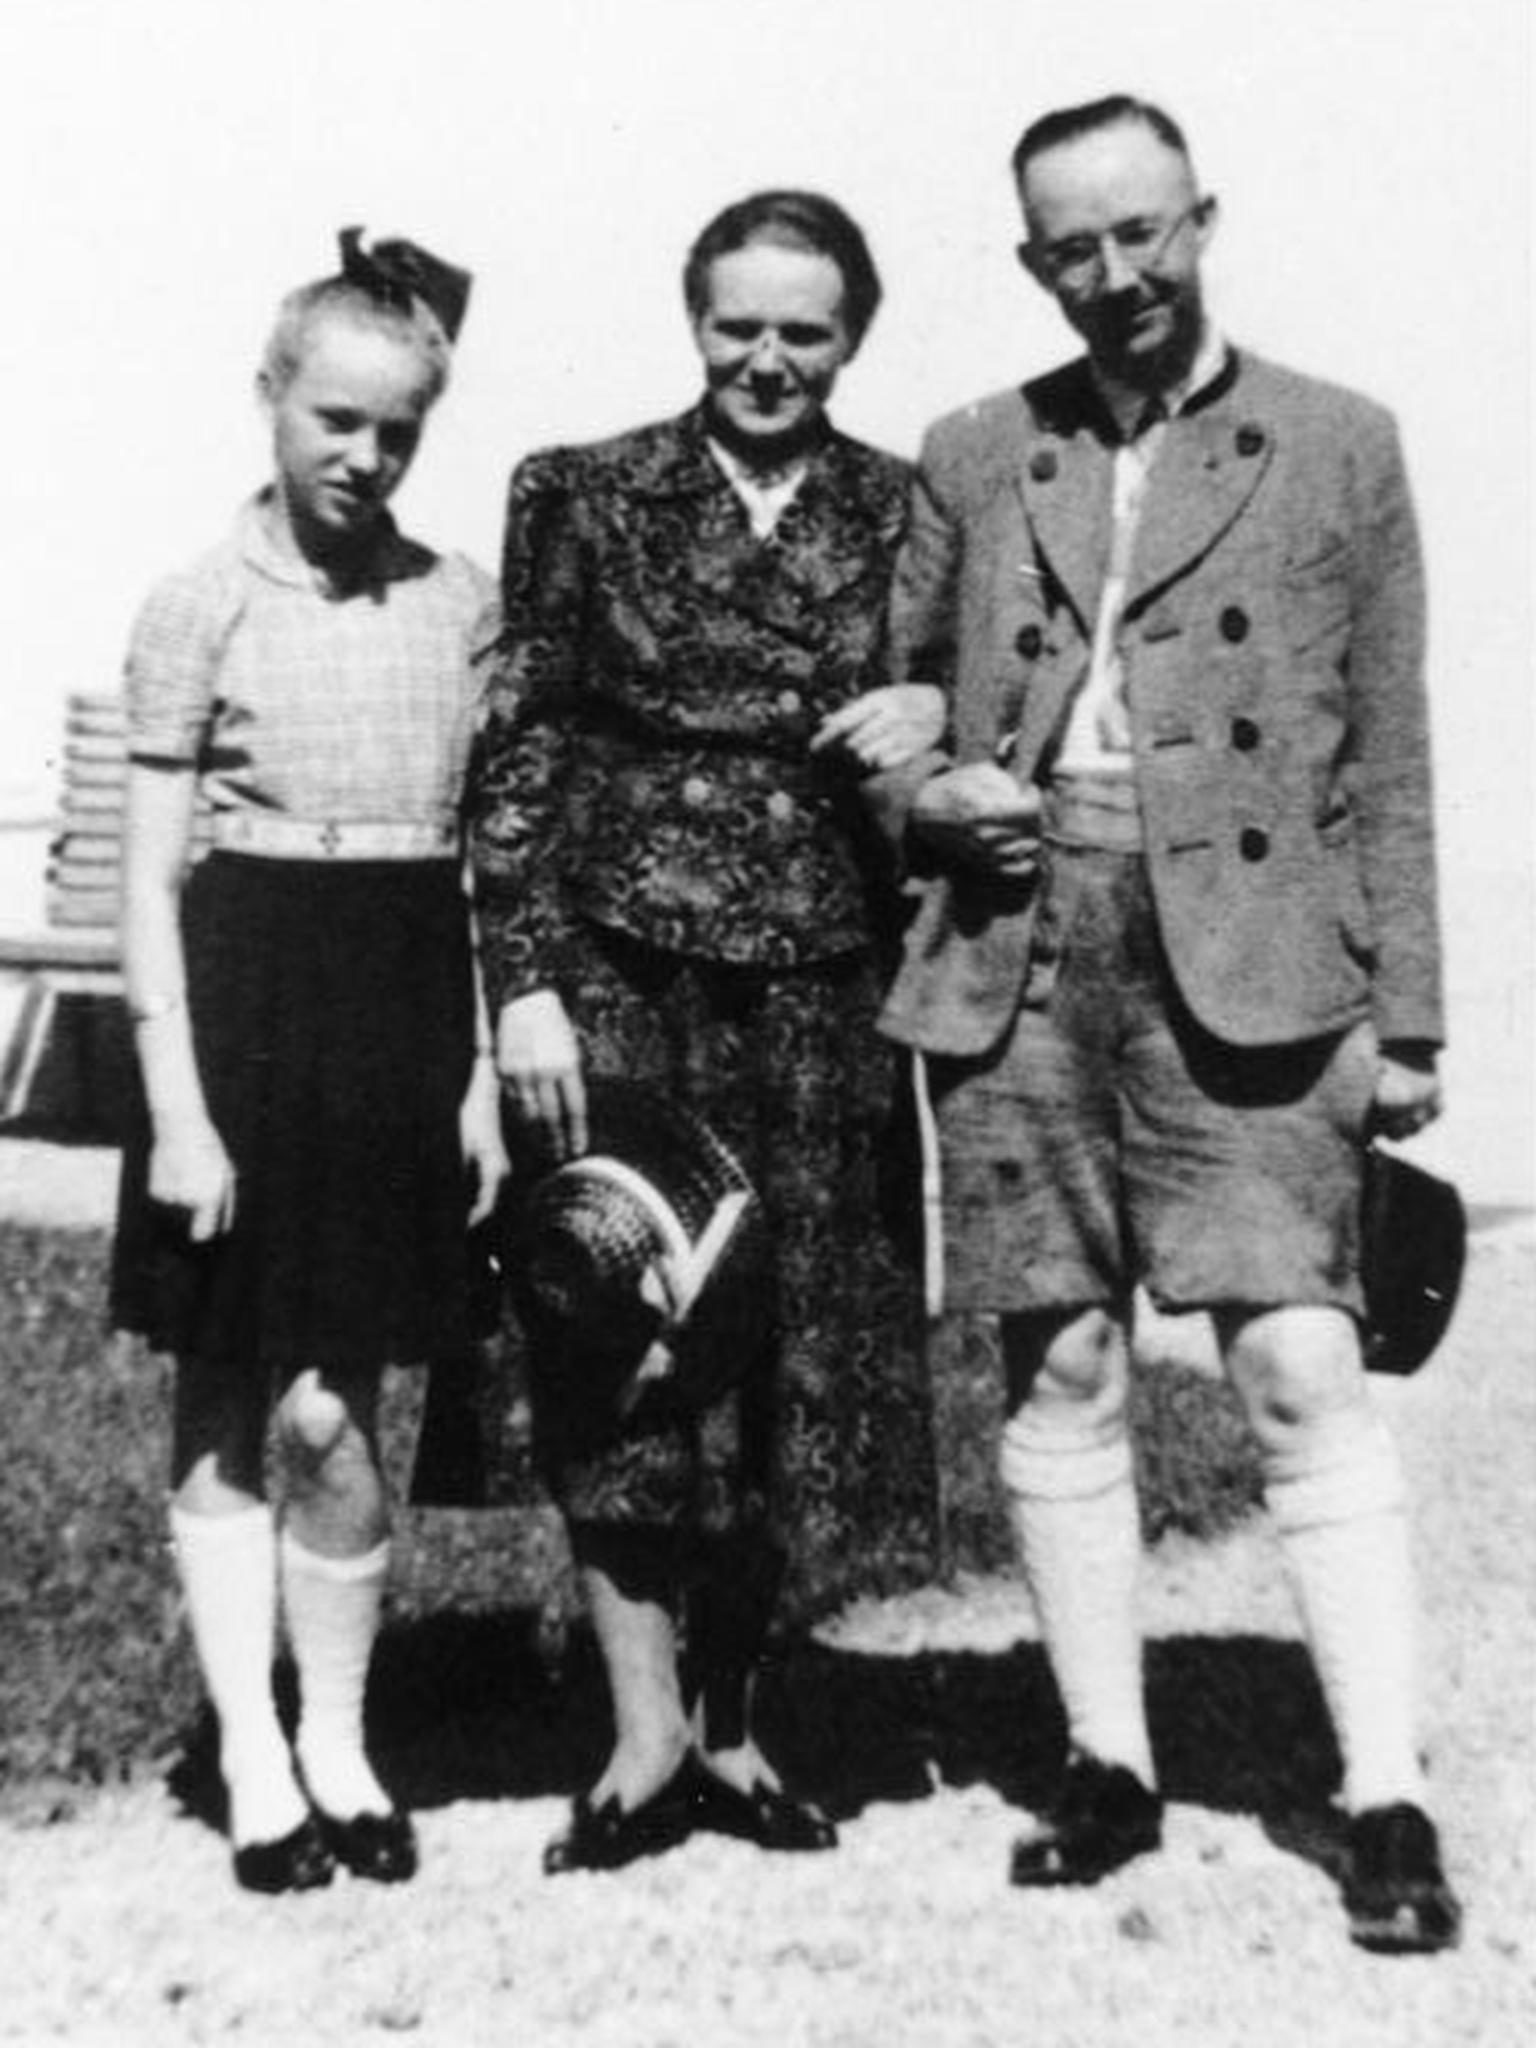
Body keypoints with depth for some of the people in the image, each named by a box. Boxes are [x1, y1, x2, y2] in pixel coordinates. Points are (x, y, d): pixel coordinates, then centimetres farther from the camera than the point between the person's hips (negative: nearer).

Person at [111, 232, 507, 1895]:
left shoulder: (456, 603, 7)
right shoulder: (202, 605, -2)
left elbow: (485, 851, 10)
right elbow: (146, 879, -4)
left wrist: (486, 1063, 4)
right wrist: (177, 1109, -10)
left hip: (409, 1011, 2)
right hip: (245, 999, -2)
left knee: (327, 1408, 3)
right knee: (225, 1408, 6)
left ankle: (335, 1745, 21)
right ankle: (254, 1761, 18)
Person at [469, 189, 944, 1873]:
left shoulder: (903, 512, 7)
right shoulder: (587, 498, 3)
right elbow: (516, 754, 0)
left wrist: (940, 713, -8)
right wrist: (527, 981, -8)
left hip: (825, 992, 2)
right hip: (625, 976, -2)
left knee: (800, 1357, 5)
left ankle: (729, 1723, 20)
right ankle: (646, 1729, 9)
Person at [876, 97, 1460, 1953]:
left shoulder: (1336, 448, 7)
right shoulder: (973, 459, 13)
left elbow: (1388, 760, 5)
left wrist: (1405, 1019, 0)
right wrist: (928, 790, -3)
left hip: (1245, 962, -2)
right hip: (1020, 960, 3)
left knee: (1302, 1368, -9)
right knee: (1058, 1370, 6)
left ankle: (1385, 1799, 0)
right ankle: (1106, 1763, 18)